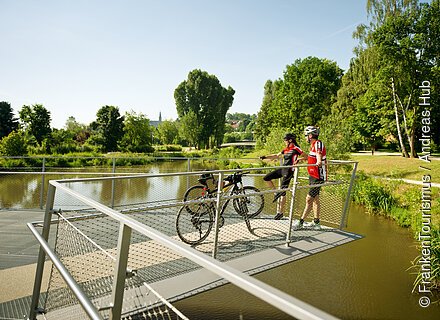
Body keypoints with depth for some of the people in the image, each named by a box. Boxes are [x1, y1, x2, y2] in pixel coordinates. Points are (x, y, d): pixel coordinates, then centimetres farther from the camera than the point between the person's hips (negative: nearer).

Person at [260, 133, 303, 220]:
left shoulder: (296, 149, -6)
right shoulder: (286, 149, 16)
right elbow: (276, 156, 24)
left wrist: (298, 160, -28)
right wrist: (265, 157, 16)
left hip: (289, 170, -8)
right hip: (282, 169, 8)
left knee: (283, 192, -6)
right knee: (266, 178, 0)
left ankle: (280, 212, 5)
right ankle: (276, 193, 13)